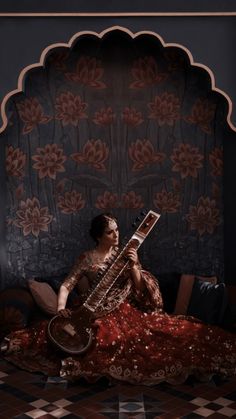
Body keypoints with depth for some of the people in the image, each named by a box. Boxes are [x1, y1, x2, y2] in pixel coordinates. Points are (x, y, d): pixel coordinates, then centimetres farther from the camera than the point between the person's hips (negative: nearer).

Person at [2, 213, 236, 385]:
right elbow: (66, 285, -5)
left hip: (126, 312, 1)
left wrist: (134, 267, -15)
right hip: (96, 315, -1)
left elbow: (140, 288, 4)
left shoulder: (125, 254, 6)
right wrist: (61, 308, -24)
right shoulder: (87, 259, -1)